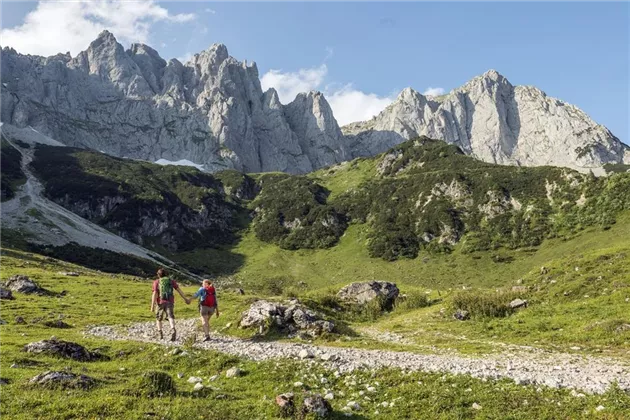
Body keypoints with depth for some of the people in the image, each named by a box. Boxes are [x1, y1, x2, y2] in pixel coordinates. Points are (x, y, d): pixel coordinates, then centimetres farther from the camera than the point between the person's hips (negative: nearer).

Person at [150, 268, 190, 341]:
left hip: (160, 302, -1)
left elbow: (155, 294, -8)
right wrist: (185, 299, 10)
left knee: (158, 318, 20)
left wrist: (152, 306, -10)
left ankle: (160, 333, 13)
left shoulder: (156, 282, 2)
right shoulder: (171, 281, 10)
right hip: (170, 302, 1)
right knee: (170, 317, -11)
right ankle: (173, 330, -37)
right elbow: (179, 290, 6)